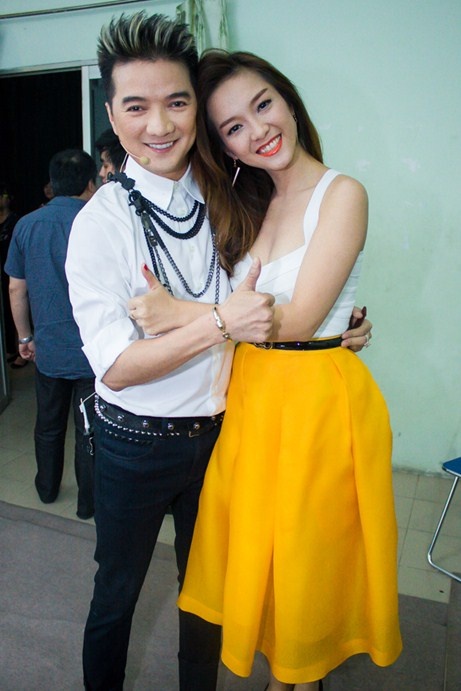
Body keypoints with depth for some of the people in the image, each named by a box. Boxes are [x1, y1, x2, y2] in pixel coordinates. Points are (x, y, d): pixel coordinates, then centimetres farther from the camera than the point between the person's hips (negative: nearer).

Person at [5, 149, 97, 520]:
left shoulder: (26, 225, -1)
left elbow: (16, 288, 5)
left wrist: (25, 337, 16)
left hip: (48, 350, 4)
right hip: (92, 351, -4)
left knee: (48, 425, 22)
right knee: (89, 433, 10)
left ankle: (47, 488, 41)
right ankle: (88, 503, 25)